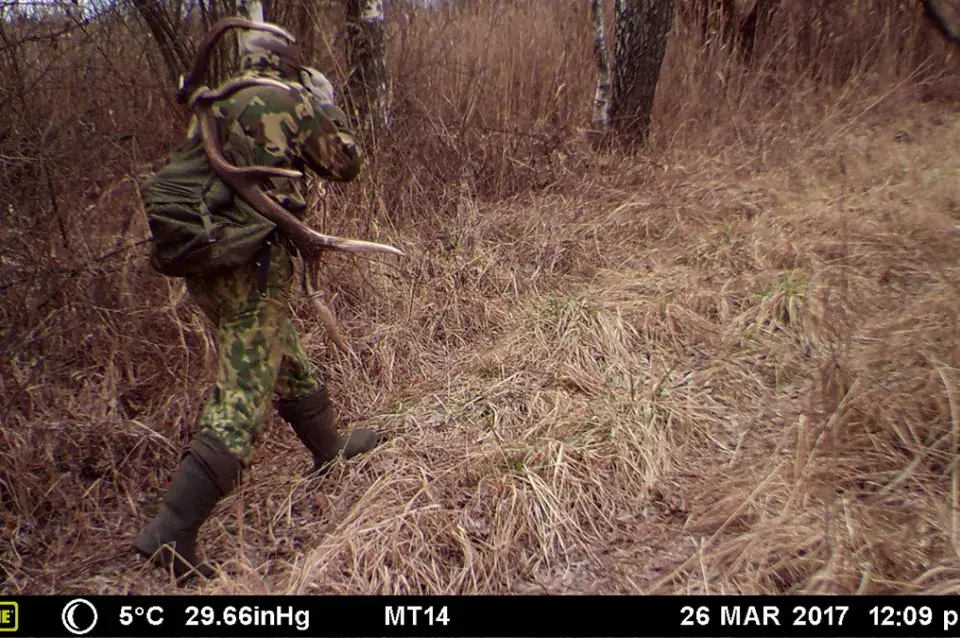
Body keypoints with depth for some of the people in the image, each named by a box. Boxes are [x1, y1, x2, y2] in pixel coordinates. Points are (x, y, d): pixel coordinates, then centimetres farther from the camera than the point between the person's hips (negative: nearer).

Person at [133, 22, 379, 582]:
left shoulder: (214, 104, 17)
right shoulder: (291, 99, -1)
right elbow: (346, 164, 8)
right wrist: (328, 105, 23)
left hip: (201, 262, 8)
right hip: (253, 263, -8)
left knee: (286, 360, 23)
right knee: (243, 400, -6)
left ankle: (331, 449, 42)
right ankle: (171, 534, -8)